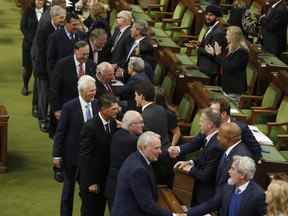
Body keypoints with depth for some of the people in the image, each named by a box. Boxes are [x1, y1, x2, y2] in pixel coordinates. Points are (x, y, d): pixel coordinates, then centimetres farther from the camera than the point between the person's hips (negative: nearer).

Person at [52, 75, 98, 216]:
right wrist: (57, 155, -10)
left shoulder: (96, 105, -2)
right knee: (69, 187, 12)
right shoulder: (69, 107, -14)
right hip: (72, 155, -3)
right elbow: (60, 132, -10)